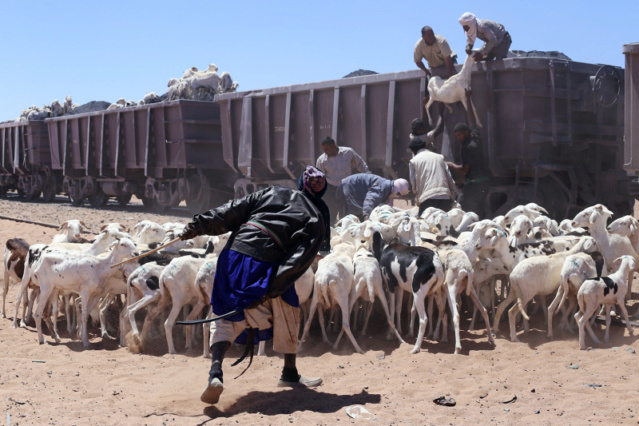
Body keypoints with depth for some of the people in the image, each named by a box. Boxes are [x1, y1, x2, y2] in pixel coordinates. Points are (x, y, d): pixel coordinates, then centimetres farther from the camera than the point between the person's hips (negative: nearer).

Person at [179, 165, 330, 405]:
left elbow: (235, 210, 9)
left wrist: (201, 225, 6)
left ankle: (215, 371, -6)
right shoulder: (317, 220, 9)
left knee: (228, 317, 15)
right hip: (264, 266, -3)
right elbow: (299, 259, -6)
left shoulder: (272, 193, 20)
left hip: (234, 254, 3)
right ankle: (290, 374, 32)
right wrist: (271, 290, -12)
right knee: (287, 313, 21)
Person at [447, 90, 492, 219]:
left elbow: (463, 170, -16)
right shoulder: (476, 137, 8)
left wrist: (451, 165, 1)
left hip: (474, 183, -9)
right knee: (480, 211, 12)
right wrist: (468, 99, 30)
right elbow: (472, 120, 23)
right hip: (485, 180, 9)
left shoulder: (467, 147, -15)